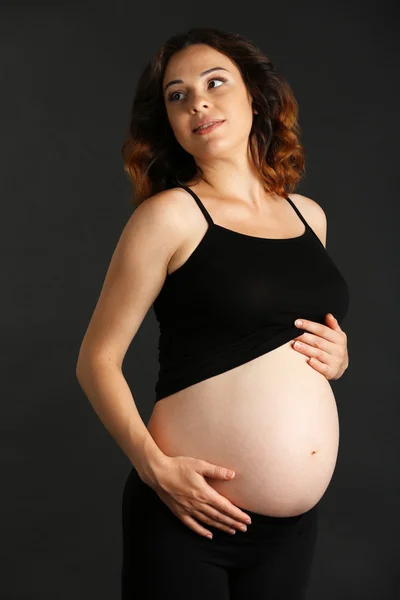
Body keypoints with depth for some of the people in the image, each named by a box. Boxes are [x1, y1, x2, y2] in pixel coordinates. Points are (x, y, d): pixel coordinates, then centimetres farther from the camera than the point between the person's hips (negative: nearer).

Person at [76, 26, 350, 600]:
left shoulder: (308, 214, 8)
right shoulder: (170, 214, -8)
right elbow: (97, 360, -8)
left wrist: (339, 357, 1)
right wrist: (155, 466, -20)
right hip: (189, 513, -5)